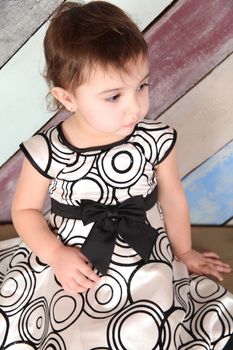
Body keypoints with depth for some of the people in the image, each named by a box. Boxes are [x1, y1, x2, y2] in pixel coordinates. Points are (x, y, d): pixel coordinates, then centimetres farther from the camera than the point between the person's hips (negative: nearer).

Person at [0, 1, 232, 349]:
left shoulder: (156, 139, -14)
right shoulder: (46, 151, -16)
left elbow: (172, 200, 3)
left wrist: (184, 252, 17)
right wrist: (56, 254, -13)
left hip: (145, 258, 1)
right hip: (72, 262, 0)